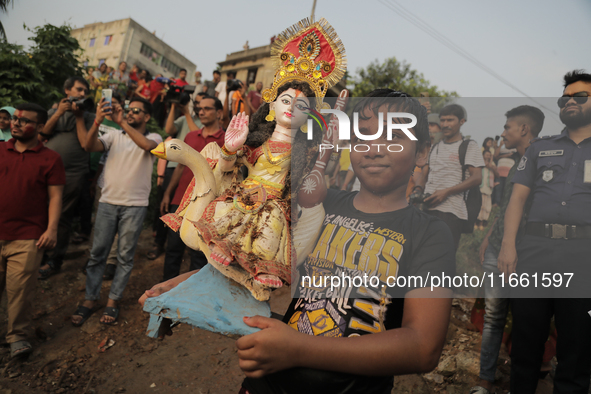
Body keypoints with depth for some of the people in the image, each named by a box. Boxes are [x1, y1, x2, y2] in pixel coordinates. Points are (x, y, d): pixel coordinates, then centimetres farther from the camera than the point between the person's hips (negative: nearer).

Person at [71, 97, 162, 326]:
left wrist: (122, 123, -24)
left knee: (125, 256, 5)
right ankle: (90, 299, 18)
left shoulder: (154, 138, 3)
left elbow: (146, 145, -21)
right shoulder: (114, 136, 9)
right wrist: (97, 122, -20)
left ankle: (113, 301, 17)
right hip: (108, 201, 2)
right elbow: (90, 145, -6)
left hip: (135, 205, -2)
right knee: (97, 253, 6)